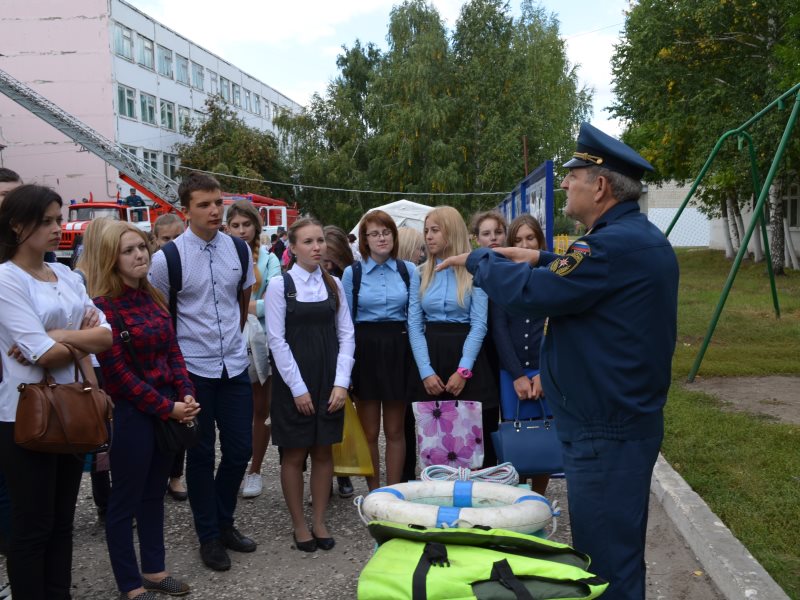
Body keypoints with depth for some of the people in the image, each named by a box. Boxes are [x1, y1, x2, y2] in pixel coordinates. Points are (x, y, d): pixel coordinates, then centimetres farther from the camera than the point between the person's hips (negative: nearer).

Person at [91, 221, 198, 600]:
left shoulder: (153, 297, 8)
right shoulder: (103, 305, -14)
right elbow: (118, 372, -17)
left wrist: (186, 396, -4)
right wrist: (167, 408, -15)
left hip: (168, 407, 7)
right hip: (131, 412, -7)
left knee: (154, 493, 17)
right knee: (125, 499, 7)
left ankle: (153, 569, 31)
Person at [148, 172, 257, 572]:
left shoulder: (239, 250, 1)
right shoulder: (168, 258, -11)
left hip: (235, 365, 4)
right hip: (193, 370, -3)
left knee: (239, 449, 9)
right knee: (201, 454, 8)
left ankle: (224, 523, 31)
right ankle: (208, 536, 25)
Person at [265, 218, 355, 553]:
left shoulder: (334, 284, 6)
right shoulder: (280, 285, -5)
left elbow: (346, 334, 4)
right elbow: (277, 340, -9)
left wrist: (341, 382, -5)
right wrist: (298, 388, -12)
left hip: (328, 379, 3)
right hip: (293, 381, -3)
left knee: (323, 451, 9)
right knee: (294, 454, 5)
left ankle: (319, 521, 23)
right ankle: (299, 525, 20)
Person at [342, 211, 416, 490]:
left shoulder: (409, 270, 4)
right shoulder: (352, 272, 2)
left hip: (398, 349, 1)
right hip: (365, 349, 0)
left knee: (395, 430, 8)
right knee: (369, 431, 7)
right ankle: (374, 493, 20)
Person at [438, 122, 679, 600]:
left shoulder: (615, 244, -24)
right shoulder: (642, 238, 10)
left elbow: (530, 294, -23)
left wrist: (479, 259, -6)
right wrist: (542, 259, 20)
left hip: (606, 433, -10)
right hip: (629, 418, 10)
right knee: (621, 551, 22)